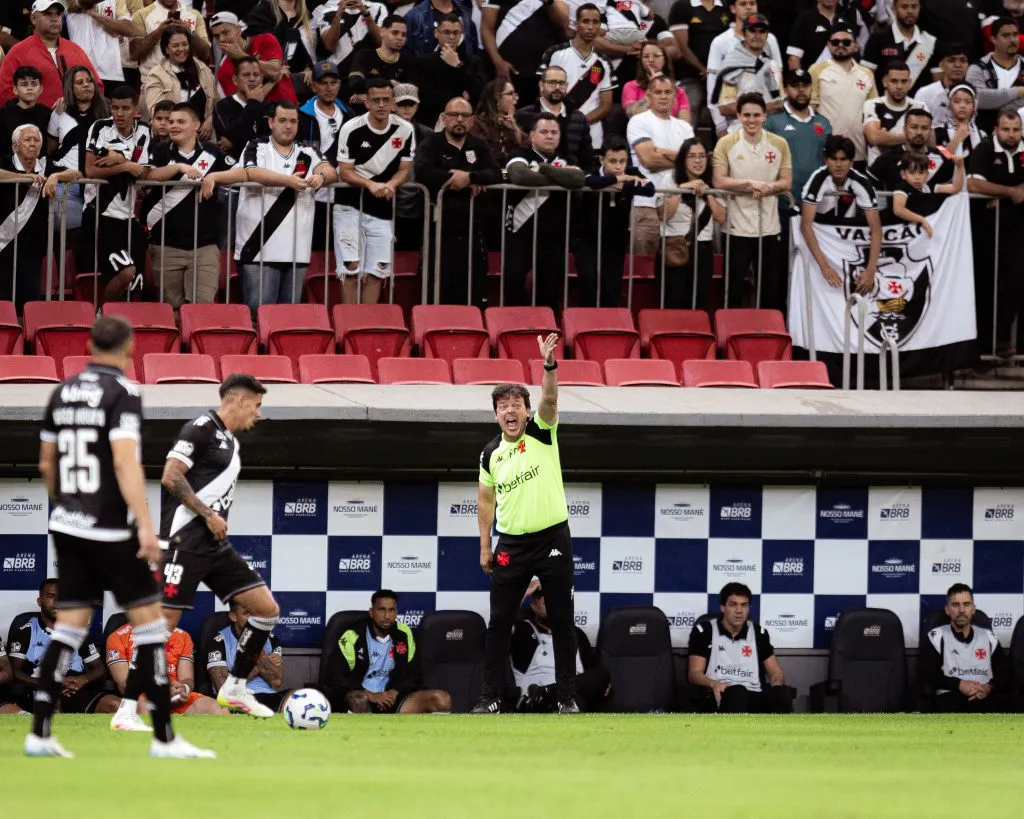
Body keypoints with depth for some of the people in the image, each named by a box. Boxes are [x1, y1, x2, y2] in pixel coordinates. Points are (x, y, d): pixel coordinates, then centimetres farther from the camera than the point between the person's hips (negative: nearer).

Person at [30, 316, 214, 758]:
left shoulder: (63, 393, 10)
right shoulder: (122, 392, -11)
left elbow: (46, 464, 18)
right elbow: (125, 461, -22)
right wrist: (145, 525, -25)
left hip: (68, 527, 7)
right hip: (110, 532, -7)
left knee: (68, 629, 9)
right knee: (148, 621, 0)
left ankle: (39, 734, 4)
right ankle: (163, 737, 0)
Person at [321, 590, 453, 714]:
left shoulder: (404, 635, 9)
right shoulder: (353, 637, -5)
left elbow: (414, 675, 15)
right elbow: (335, 677, -9)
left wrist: (394, 692, -7)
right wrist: (369, 695, -18)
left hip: (390, 698, 5)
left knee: (441, 699, -15)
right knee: (359, 699, -42)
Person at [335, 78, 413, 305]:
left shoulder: (404, 130, -1)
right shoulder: (352, 129, -10)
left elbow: (404, 169, 4)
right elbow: (345, 172, -10)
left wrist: (390, 185, -18)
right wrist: (371, 185, -27)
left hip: (383, 208, 3)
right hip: (350, 205, -3)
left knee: (377, 272, 2)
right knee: (351, 269, -8)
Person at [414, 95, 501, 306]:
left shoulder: (479, 146, 17)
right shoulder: (430, 145, 3)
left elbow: (495, 175, 2)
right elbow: (423, 172, -18)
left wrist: (470, 177, -17)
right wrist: (463, 181, -14)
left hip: (472, 231, 4)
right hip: (441, 231, -4)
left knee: (474, 295, 4)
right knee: (440, 295, -6)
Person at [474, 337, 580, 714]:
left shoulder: (542, 432, -3)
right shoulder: (491, 454, 5)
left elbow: (549, 398, -22)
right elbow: (486, 500, 13)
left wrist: (549, 365, -40)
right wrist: (485, 546, 9)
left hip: (552, 538, -3)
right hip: (511, 543, 3)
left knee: (561, 621, 1)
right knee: (499, 621, 1)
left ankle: (567, 696, 7)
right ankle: (490, 696, 6)